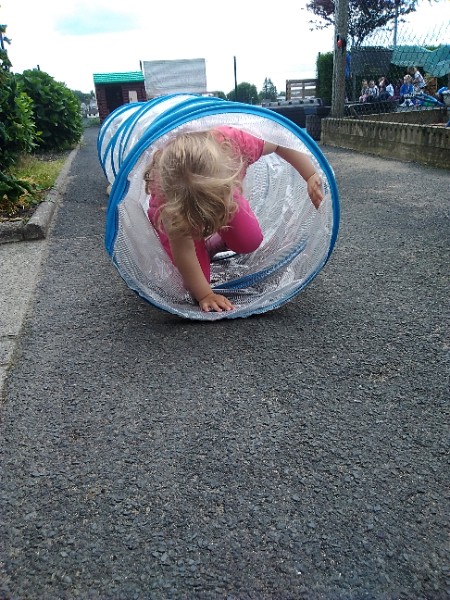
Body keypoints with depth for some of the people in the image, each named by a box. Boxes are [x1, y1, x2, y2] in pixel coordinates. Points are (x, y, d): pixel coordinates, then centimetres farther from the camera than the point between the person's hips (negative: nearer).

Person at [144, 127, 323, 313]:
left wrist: (311, 177, -29)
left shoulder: (230, 140, -40)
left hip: (218, 190, 3)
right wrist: (205, 295, -31)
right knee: (198, 274, -13)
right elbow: (182, 250, -34)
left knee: (250, 242, -15)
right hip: (176, 209, -3)